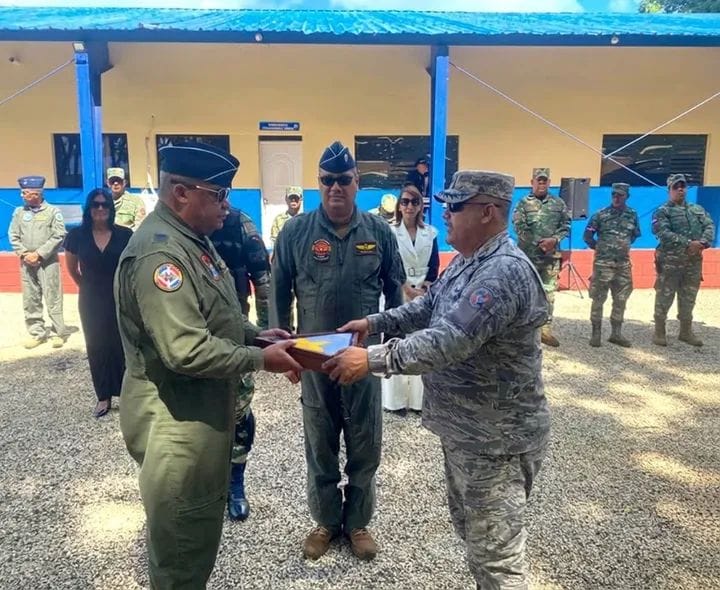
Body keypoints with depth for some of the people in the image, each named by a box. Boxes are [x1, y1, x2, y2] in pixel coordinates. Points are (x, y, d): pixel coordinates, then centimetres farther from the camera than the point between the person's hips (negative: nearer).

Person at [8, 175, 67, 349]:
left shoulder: (53, 211, -3)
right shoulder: (19, 212, 7)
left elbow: (58, 236, -8)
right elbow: (13, 235, 9)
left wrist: (39, 254, -12)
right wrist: (24, 253, -6)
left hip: (48, 262, -4)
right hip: (26, 263, 4)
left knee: (53, 298, -2)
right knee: (30, 300, 7)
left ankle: (58, 333, 6)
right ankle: (37, 333, 17)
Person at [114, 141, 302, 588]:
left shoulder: (193, 238, 9)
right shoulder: (160, 252, -24)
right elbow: (187, 351, -30)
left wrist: (255, 333, 2)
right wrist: (261, 359, -21)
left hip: (206, 409, 10)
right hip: (177, 419, -10)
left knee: (201, 527, 26)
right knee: (182, 541, 10)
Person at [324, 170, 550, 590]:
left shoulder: (505, 272, -27)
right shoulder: (468, 261, 8)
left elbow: (448, 341, -34)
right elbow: (427, 308, 16)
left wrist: (373, 358, -32)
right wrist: (373, 322, 5)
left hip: (495, 438, -10)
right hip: (464, 427, 10)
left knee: (496, 554, 6)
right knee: (470, 529, 27)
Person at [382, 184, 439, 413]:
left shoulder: (430, 233, 7)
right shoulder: (391, 232, -2)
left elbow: (434, 267, 5)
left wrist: (422, 289, -8)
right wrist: (409, 290, -13)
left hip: (424, 295, 3)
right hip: (397, 294, -3)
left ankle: (419, 398, 12)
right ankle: (395, 399, 6)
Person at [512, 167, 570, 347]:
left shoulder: (559, 203, 9)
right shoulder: (523, 204, 0)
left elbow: (566, 226, 6)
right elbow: (519, 228, -9)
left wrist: (554, 239, -12)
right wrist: (538, 243, -15)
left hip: (551, 256, 3)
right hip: (528, 255, -2)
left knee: (549, 292, 4)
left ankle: (546, 328, 11)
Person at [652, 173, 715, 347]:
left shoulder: (698, 209, 16)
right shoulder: (662, 211, -2)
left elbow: (710, 226, 4)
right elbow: (663, 233, -17)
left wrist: (703, 242, -16)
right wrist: (687, 243, -23)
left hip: (694, 261, 5)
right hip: (670, 261, -5)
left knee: (688, 299, 12)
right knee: (664, 297, -1)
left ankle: (686, 332, 23)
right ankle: (659, 332, 7)